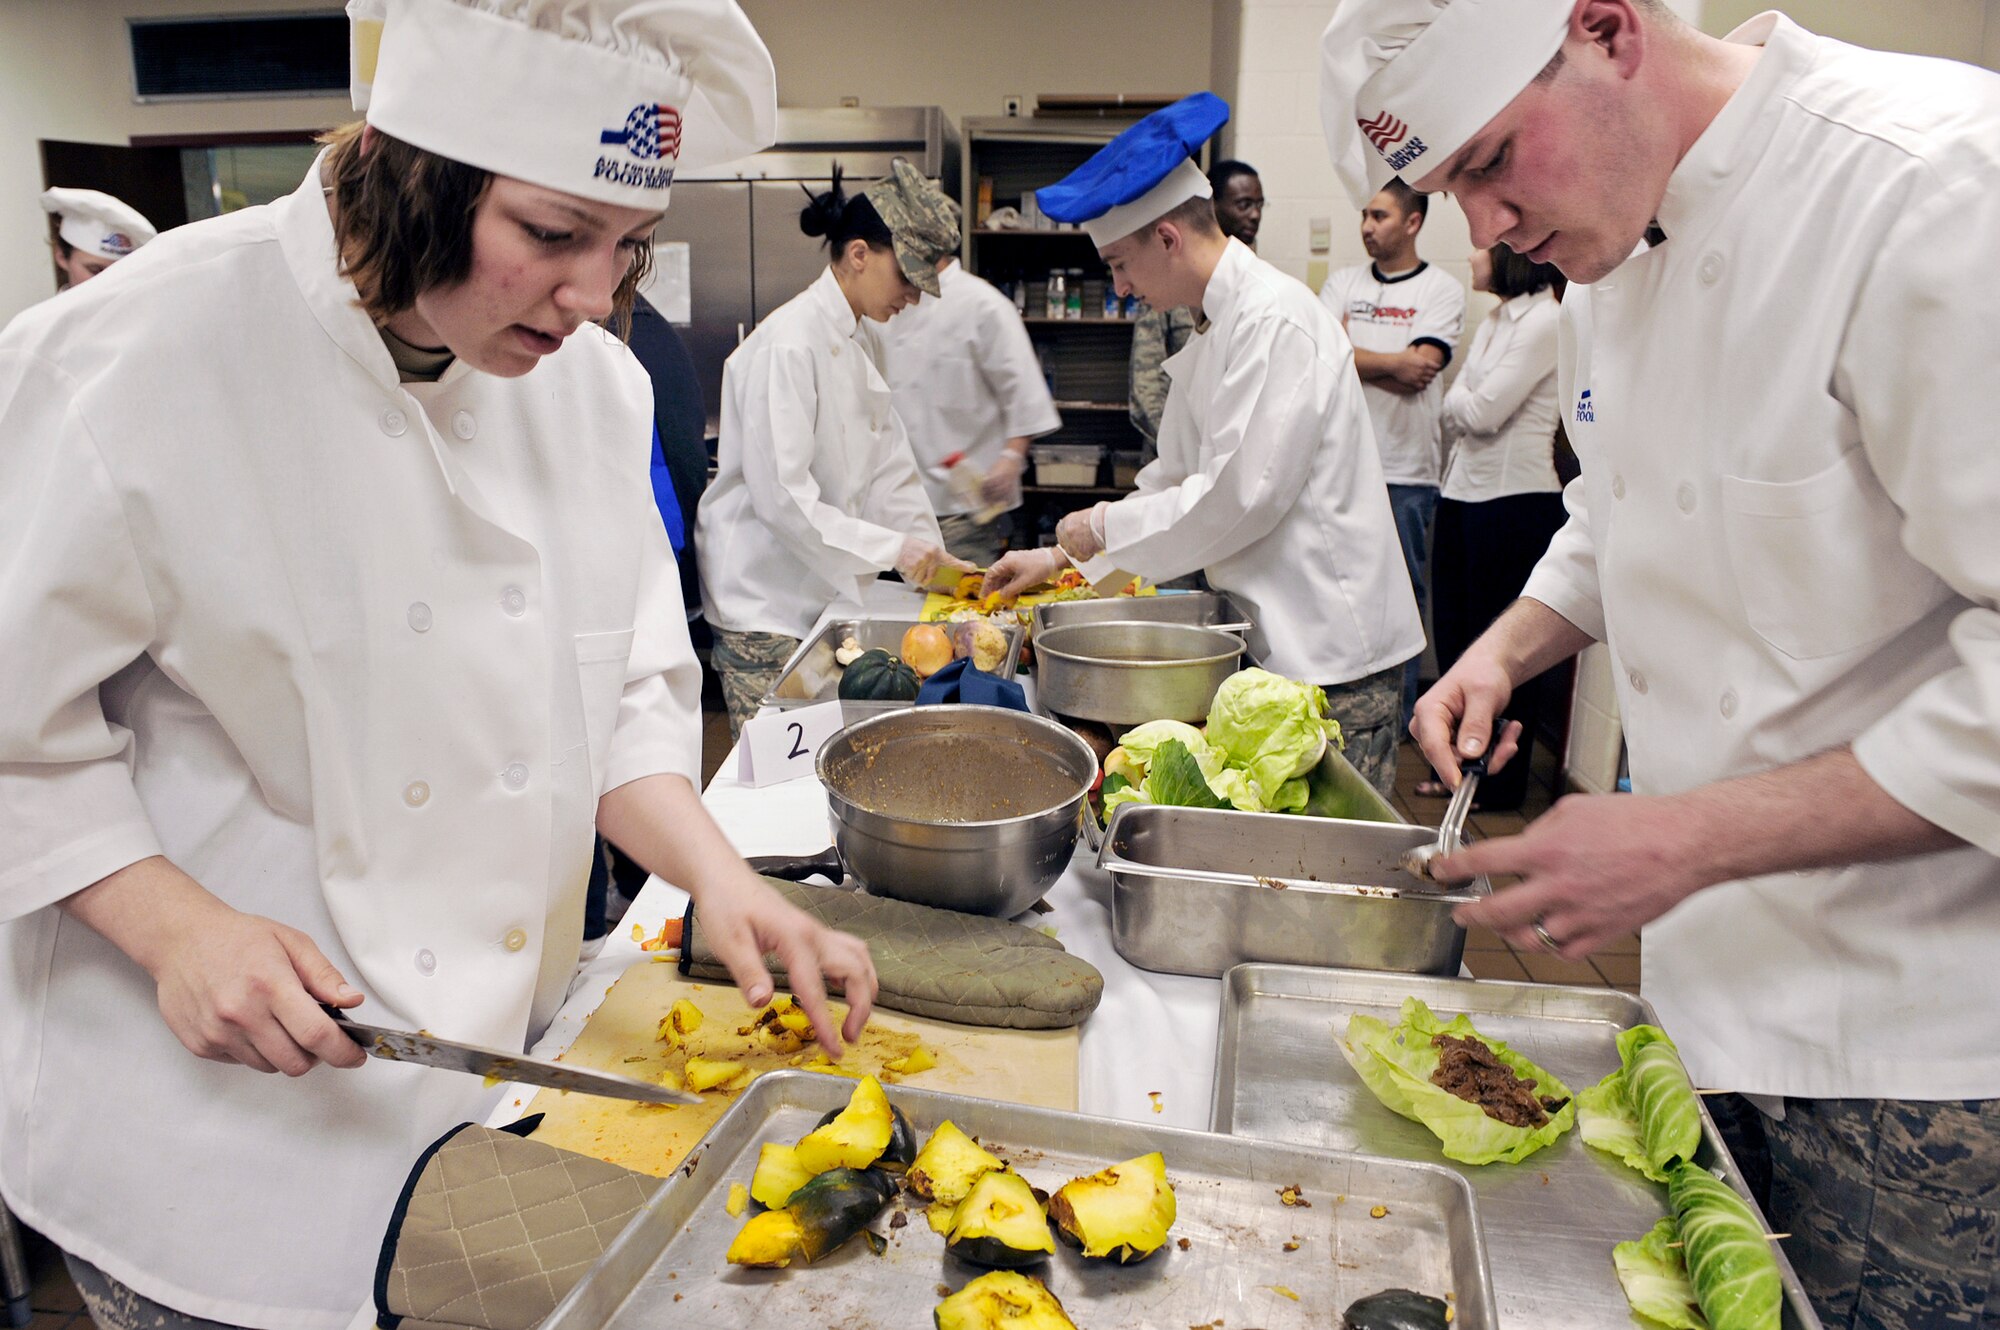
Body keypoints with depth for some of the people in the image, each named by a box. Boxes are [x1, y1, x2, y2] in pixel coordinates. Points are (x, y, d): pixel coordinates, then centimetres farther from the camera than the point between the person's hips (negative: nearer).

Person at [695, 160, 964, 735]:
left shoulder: (855, 343, 12)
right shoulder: (789, 343, -17)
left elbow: (889, 464, 13)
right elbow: (780, 497, -23)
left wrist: (932, 556, 4)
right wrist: (893, 548, -21)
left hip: (821, 595, 9)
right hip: (763, 606, -9)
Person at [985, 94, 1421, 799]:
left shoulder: (1274, 317, -18)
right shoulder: (1220, 325, 14)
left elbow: (1239, 496, -22)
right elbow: (1175, 481, 20)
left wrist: (1106, 526, -10)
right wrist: (1061, 557, 15)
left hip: (1334, 651, -10)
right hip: (1275, 635, 10)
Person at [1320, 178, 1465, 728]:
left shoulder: (1442, 290, 2)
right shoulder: (1344, 283, 12)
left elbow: (1419, 374, -11)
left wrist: (1352, 353, -7)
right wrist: (1392, 362, -11)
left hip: (1406, 471, -3)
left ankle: (1399, 717, 14)